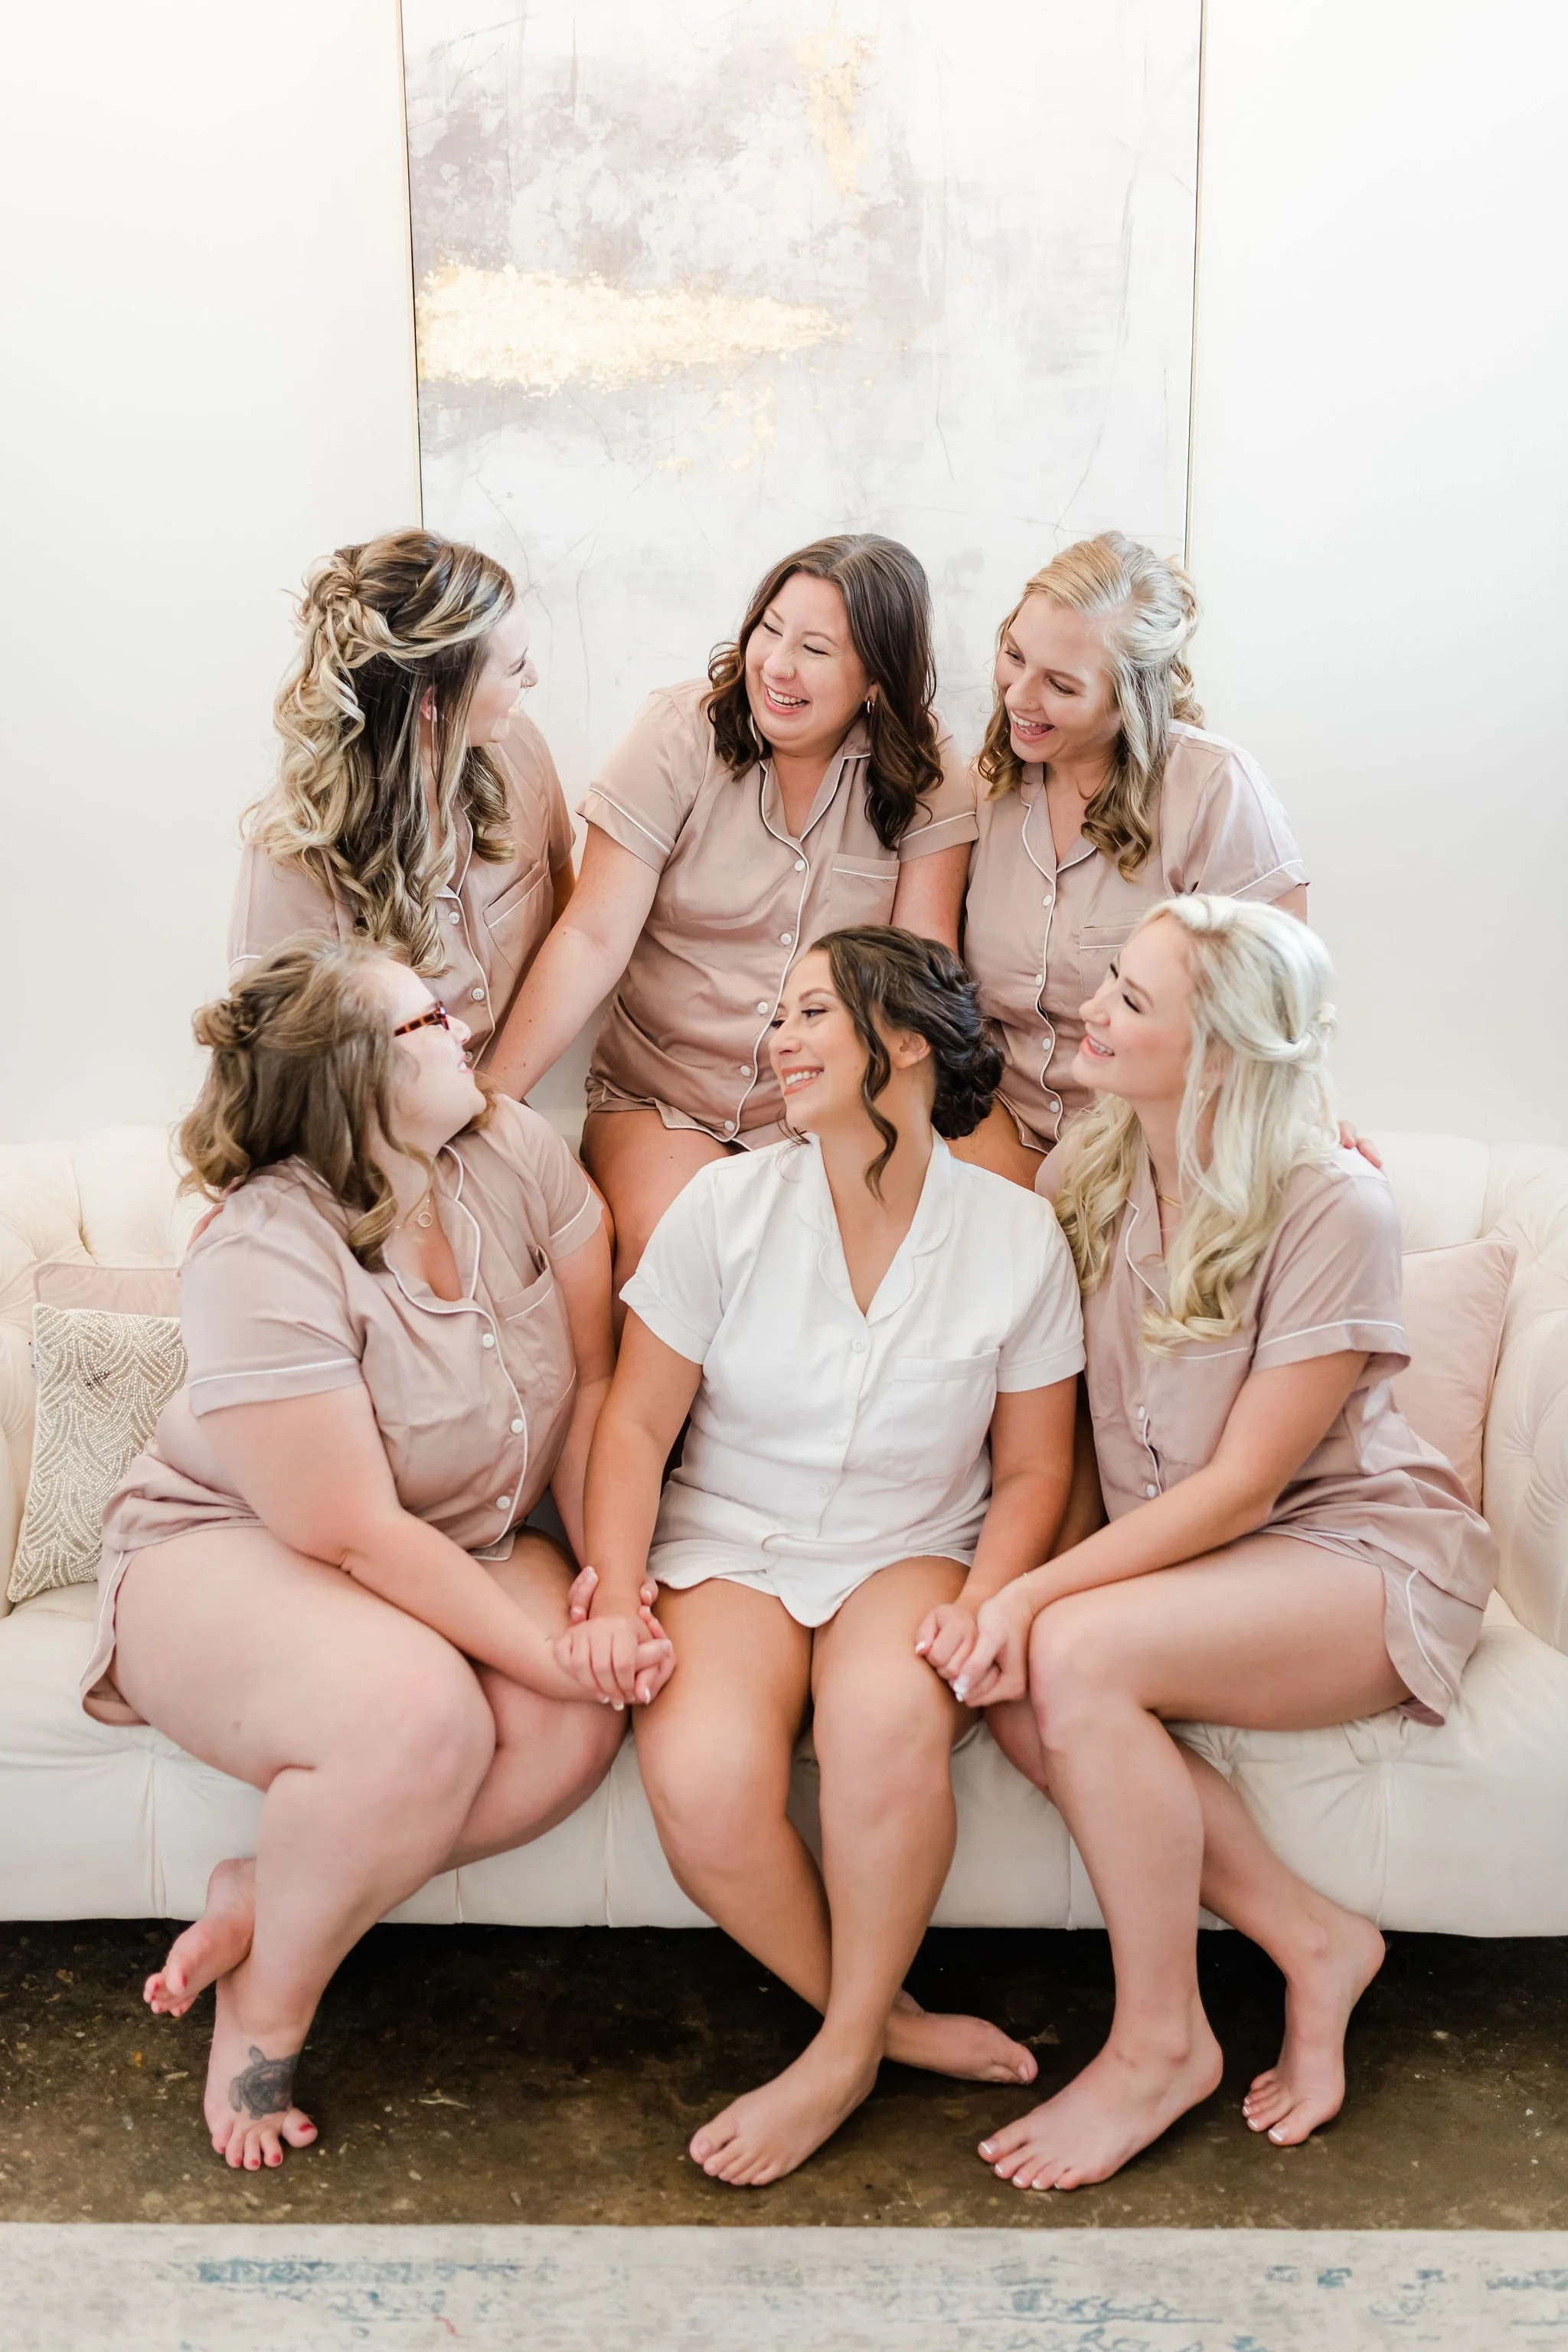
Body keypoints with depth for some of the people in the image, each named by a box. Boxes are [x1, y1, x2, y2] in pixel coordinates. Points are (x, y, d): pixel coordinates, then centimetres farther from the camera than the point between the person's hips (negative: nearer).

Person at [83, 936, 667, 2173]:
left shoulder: (514, 1152, -9)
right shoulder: (261, 1262, -25)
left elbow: (596, 1379, -4)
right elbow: (353, 1534, -26)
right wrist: (548, 1649, -27)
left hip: (464, 1547, 6)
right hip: (232, 1553, -5)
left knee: (577, 1727, -23)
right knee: (414, 1720, -35)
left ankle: (264, 1899, -4)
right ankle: (267, 2004, -5)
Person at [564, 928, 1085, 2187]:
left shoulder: (1017, 1234, -1)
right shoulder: (725, 1206, -2)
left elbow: (1034, 1469, 4)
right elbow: (636, 1425, -1)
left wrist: (979, 1603, -14)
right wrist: (618, 1597, -14)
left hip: (910, 1557, 0)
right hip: (728, 1554, 1)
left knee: (886, 1720, -35)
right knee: (702, 1786, -29)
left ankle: (842, 2052, -8)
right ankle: (890, 2017, 0)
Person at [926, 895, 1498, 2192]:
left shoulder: (1334, 1210, -21)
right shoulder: (1095, 1170, -1)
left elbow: (1240, 1488, -20)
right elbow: (1087, 1427, 4)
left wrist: (1038, 1593, -27)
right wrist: (1038, 1583, -11)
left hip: (1362, 1551, -6)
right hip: (1173, 1546, 6)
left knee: (1078, 1653, -30)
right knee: (1013, 1686, -23)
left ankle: (1162, 2042, -9)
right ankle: (1312, 1941, -4)